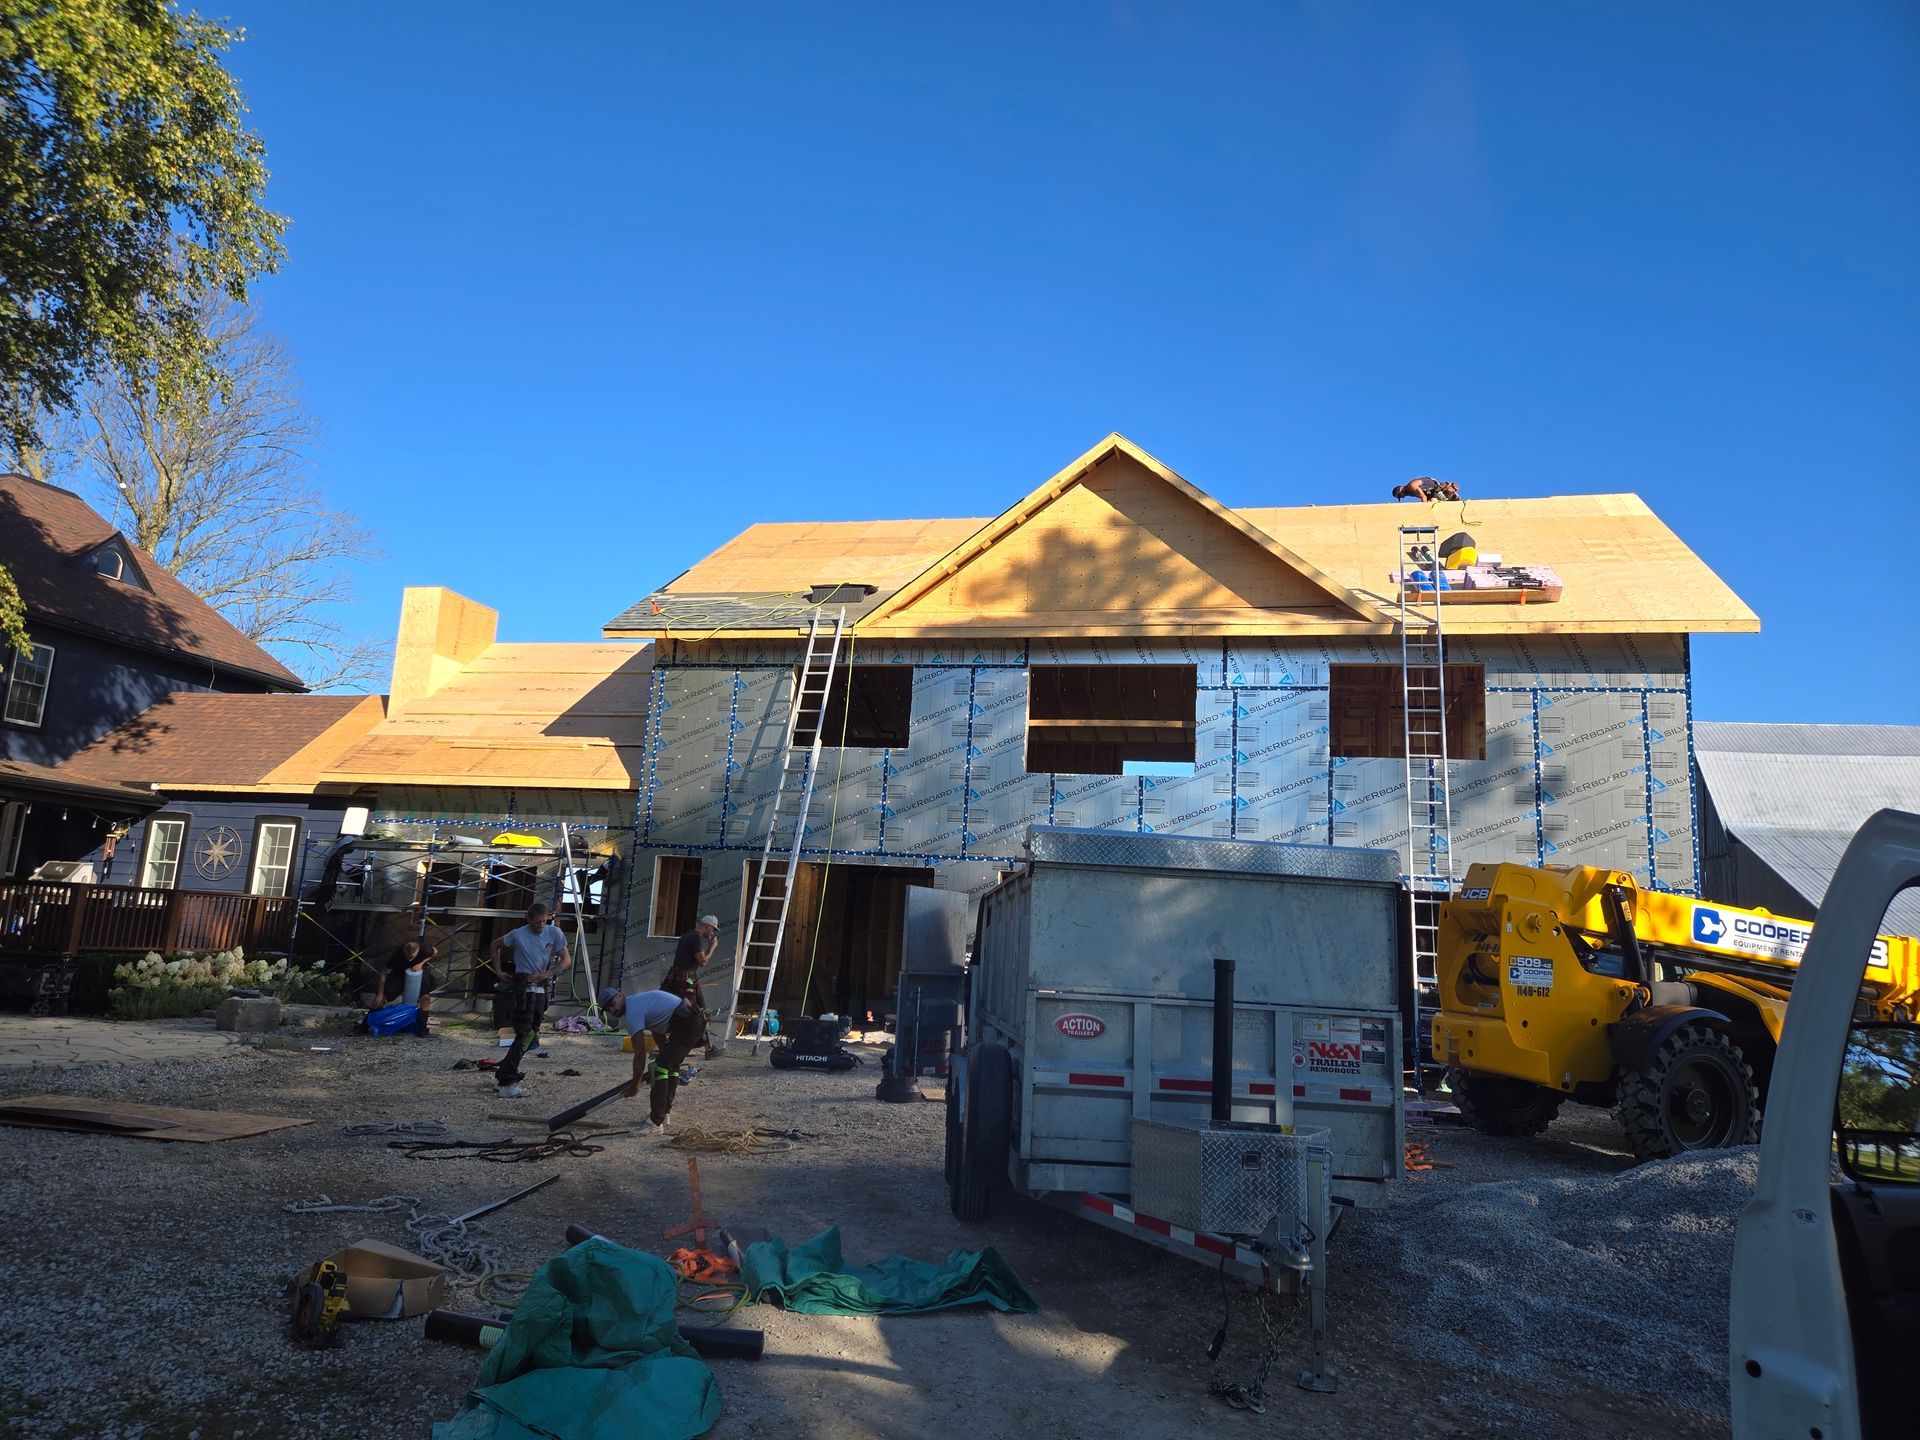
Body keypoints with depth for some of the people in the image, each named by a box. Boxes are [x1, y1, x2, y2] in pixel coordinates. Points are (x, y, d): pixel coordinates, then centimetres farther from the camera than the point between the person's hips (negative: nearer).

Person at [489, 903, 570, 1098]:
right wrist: (498, 971, 3)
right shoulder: (517, 935, -9)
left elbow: (566, 959, -2)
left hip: (540, 990, 5)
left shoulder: (554, 933, -4)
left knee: (532, 1035, 12)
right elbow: (495, 947, 10)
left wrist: (545, 974, -14)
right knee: (525, 1035, -15)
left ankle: (504, 1073, 25)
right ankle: (507, 1083, -16)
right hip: (522, 989, -5)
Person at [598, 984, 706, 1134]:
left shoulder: (632, 1013, -10)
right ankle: (664, 1113, 29)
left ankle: (656, 1122, -9)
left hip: (686, 1025, -11)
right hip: (695, 1022, 11)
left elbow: (639, 1054, -8)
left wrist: (635, 1086, 1)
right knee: (671, 1065, 21)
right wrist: (665, 1053, 36)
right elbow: (657, 1031, 30)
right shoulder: (638, 1001, 19)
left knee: (660, 1067, -10)